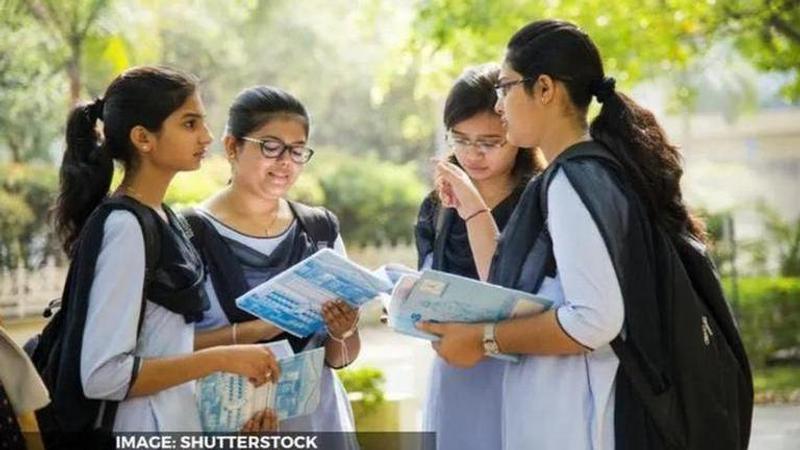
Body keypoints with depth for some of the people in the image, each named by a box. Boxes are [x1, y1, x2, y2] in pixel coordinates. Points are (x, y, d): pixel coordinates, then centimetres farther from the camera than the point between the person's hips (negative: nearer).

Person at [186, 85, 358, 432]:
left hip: (318, 419, 4)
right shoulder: (193, 234, -9)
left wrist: (342, 334, -12)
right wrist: (252, 331, -25)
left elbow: (340, 358, 8)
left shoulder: (321, 230, 5)